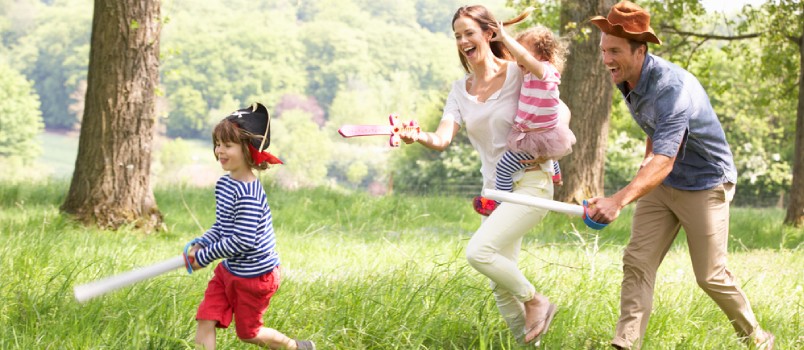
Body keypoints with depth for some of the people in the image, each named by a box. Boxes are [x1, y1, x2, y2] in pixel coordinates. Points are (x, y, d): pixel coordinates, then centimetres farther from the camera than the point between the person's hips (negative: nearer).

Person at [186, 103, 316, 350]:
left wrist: (204, 257, -20)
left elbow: (242, 241, -29)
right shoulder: (224, 184, 2)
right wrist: (200, 245, -4)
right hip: (229, 270, 8)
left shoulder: (248, 195, -28)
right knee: (205, 320, -3)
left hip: (254, 274, -8)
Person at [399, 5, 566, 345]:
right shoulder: (460, 89, 7)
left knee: (478, 251, -23)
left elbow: (561, 111, 3)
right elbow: (443, 138, -8)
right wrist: (417, 136, -29)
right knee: (500, 285, 5)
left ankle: (535, 301, -2)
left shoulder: (517, 73, -8)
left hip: (530, 183, -6)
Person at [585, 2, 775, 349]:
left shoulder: (671, 88, -33)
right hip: (662, 183, 7)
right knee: (637, 262, -6)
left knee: (711, 276, 1)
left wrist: (620, 199, -58)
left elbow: (664, 161, -45)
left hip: (704, 185, -7)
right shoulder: (626, 80, -6)